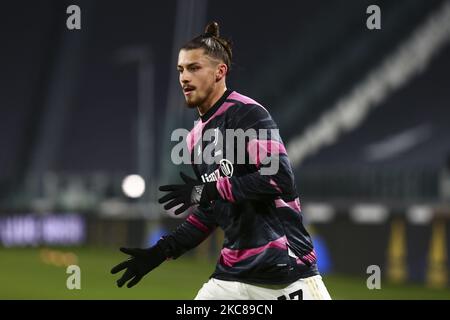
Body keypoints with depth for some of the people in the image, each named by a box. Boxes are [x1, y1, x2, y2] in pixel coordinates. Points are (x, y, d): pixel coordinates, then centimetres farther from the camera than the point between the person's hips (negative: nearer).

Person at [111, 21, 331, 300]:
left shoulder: (247, 114, -9)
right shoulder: (196, 138, 15)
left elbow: (279, 178, -21)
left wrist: (206, 191, -16)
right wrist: (161, 252, 13)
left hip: (286, 273, -7)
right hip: (233, 274, 7)